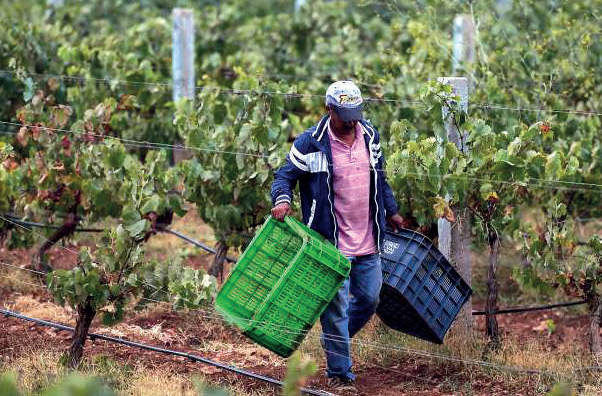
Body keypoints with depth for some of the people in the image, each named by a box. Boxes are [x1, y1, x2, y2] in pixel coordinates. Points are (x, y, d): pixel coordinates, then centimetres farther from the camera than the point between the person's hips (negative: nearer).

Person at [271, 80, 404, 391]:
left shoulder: (370, 137, 7)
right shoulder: (310, 143, -10)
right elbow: (285, 176, -6)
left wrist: (390, 211, 27)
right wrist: (282, 200, -27)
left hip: (367, 242, 6)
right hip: (330, 243, -6)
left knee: (369, 299, 14)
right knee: (335, 308, -2)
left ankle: (333, 341, 38)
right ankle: (339, 372, 8)